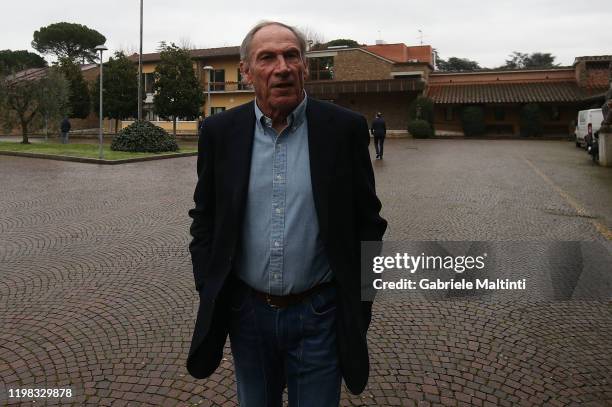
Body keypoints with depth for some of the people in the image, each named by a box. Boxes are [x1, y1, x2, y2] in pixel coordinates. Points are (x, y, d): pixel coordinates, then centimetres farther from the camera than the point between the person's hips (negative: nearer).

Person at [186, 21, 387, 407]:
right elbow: (205, 219, 5)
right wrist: (208, 295, 1)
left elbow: (367, 222, -3)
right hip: (246, 312, 2)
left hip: (319, 315, -2)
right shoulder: (220, 131, -3)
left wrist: (360, 308, -1)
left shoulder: (345, 128, -9)